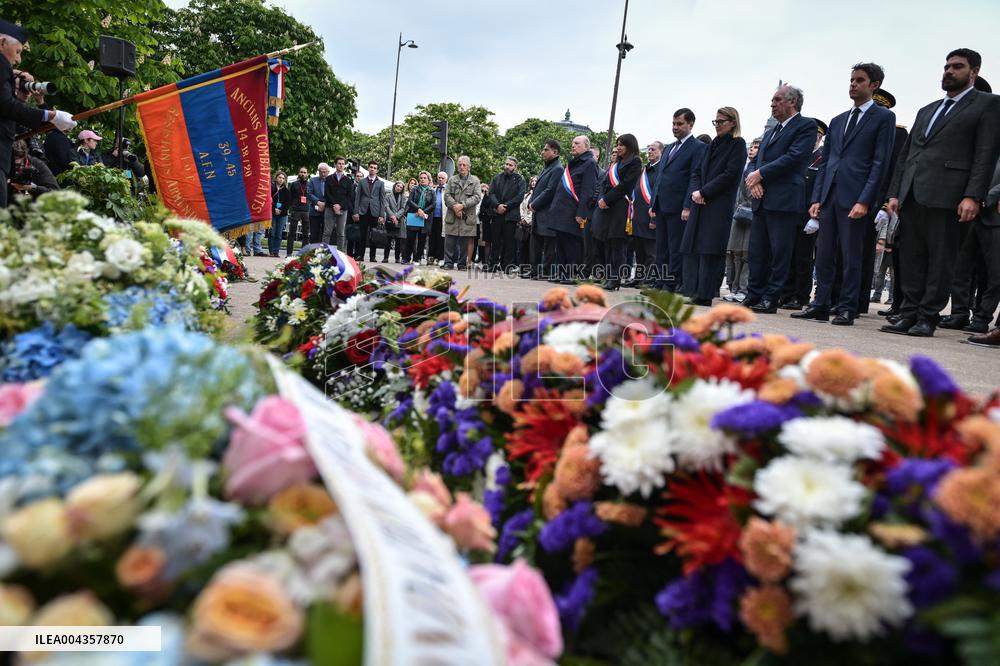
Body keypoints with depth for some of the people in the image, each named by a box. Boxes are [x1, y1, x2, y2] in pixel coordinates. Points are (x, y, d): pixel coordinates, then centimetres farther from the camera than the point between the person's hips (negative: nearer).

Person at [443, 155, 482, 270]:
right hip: (452, 215, 1)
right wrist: (454, 206, -12)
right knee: (450, 240, -1)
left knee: (465, 241, 1)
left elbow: (477, 197, -4)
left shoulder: (475, 181, 7)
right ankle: (448, 262, 4)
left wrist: (462, 205, -14)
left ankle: (462, 263, 8)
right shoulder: (452, 180, 14)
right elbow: (447, 195, 6)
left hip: (467, 216, -1)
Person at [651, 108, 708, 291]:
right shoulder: (669, 147, 22)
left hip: (678, 208, -8)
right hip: (661, 206, 8)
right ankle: (660, 286, 14)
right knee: (661, 249, 9)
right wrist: (653, 204, 15)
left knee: (676, 250, -5)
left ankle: (672, 288, -3)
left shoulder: (698, 148, -3)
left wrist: (688, 207, -19)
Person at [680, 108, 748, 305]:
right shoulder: (713, 144, 21)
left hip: (720, 205, -7)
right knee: (692, 248, 4)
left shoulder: (737, 144, 0)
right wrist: (695, 191, -3)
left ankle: (705, 294, -7)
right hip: (700, 204, 7)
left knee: (710, 249, -9)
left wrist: (704, 192, -13)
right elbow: (697, 171, 17)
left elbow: (730, 174, -11)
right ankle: (692, 291, 9)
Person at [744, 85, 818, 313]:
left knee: (780, 251, -5)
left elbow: (793, 157, -13)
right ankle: (754, 295, 13)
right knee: (757, 251, 7)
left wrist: (760, 174, -10)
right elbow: (755, 161, 20)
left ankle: (770, 299, -2)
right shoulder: (770, 131, 24)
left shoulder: (806, 125, 0)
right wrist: (753, 179, -2)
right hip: (762, 200, 8)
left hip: (784, 200, -8)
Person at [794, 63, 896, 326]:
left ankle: (846, 309, 4)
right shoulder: (838, 121, 21)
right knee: (824, 255, 5)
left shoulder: (883, 117, 3)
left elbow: (880, 163, -5)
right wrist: (816, 198, 8)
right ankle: (821, 306, 11)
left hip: (855, 198, -6)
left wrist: (864, 201, -15)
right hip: (829, 196, 6)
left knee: (851, 257, -2)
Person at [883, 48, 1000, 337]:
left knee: (940, 261, -2)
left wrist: (973, 196, -15)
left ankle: (927, 317, 3)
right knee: (912, 260, 5)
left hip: (945, 195, -6)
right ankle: (909, 315, 9)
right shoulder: (926, 111, 25)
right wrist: (895, 193, 10)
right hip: (911, 195, 6)